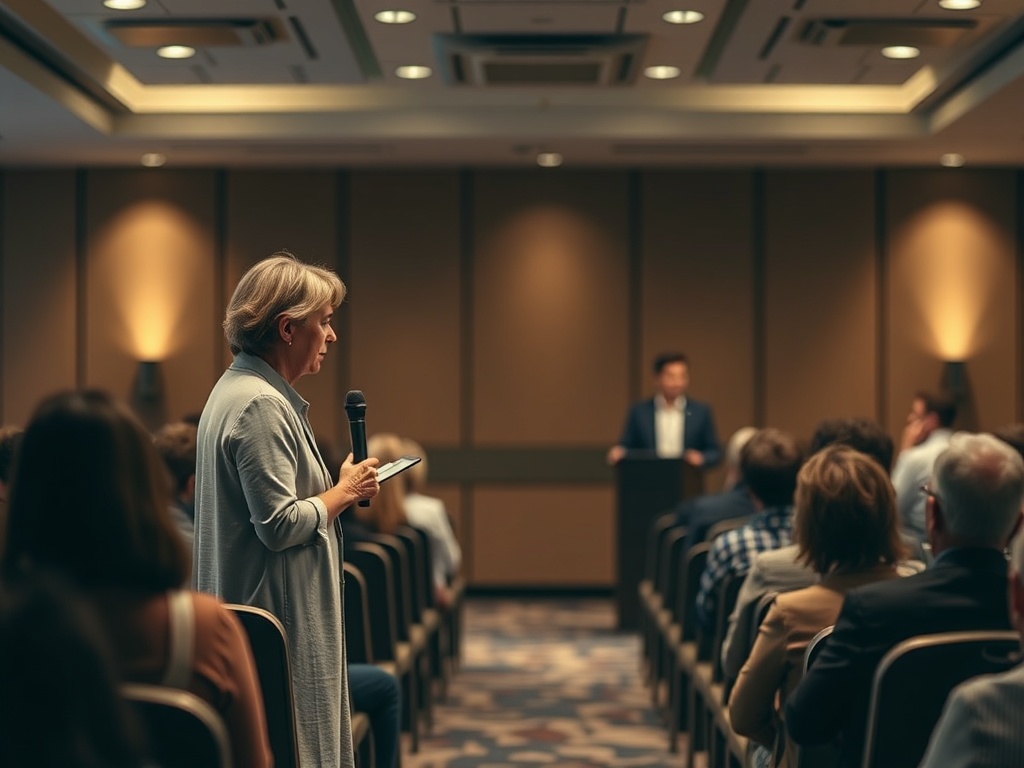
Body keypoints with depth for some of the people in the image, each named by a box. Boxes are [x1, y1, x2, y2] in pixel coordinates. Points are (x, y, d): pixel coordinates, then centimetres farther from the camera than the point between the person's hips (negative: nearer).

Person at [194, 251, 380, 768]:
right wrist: (344, 493, -9)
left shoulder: (238, 390, 15)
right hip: (278, 618, -11)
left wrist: (339, 492, 14)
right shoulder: (261, 405, -18)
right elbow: (280, 525, -23)